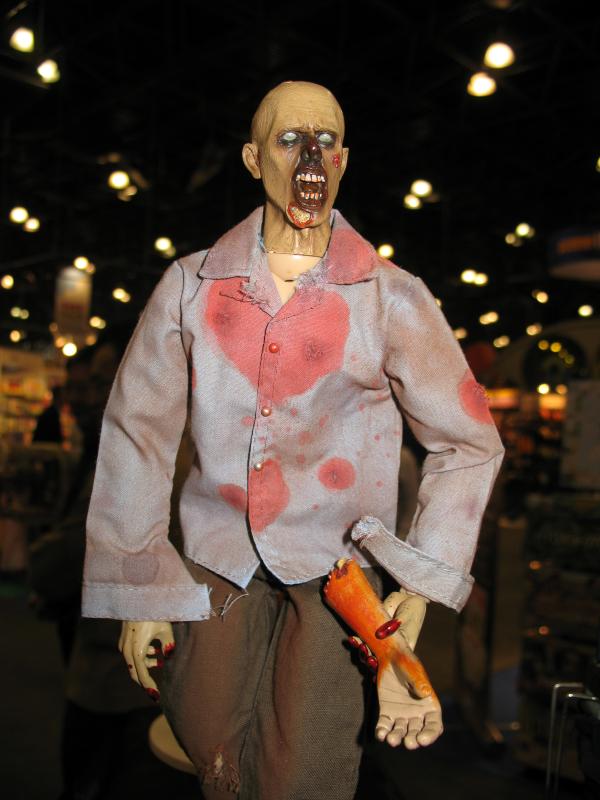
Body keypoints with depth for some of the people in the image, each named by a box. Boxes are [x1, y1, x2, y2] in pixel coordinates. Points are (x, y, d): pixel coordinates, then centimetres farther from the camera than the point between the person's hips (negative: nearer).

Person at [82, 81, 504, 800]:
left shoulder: (392, 298, -5)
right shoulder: (190, 286, -1)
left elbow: (469, 443, 1)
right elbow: (136, 434, 2)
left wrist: (419, 589, -5)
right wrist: (135, 595, 0)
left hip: (336, 567, -1)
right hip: (219, 561, 2)